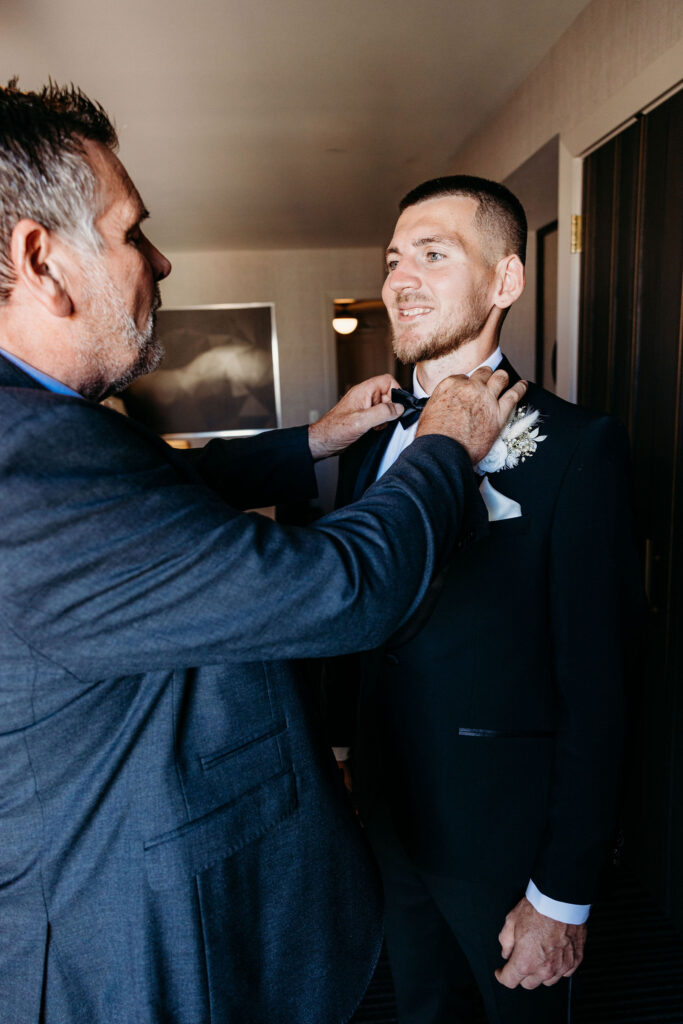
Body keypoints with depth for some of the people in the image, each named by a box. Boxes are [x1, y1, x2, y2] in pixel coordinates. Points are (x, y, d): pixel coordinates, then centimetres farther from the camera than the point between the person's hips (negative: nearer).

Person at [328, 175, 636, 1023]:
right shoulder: (373, 439, 0)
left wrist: (563, 898, -13)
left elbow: (591, 690, -18)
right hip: (385, 810, 5)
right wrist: (338, 751, 11)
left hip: (502, 831, -5)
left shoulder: (577, 447, -19)